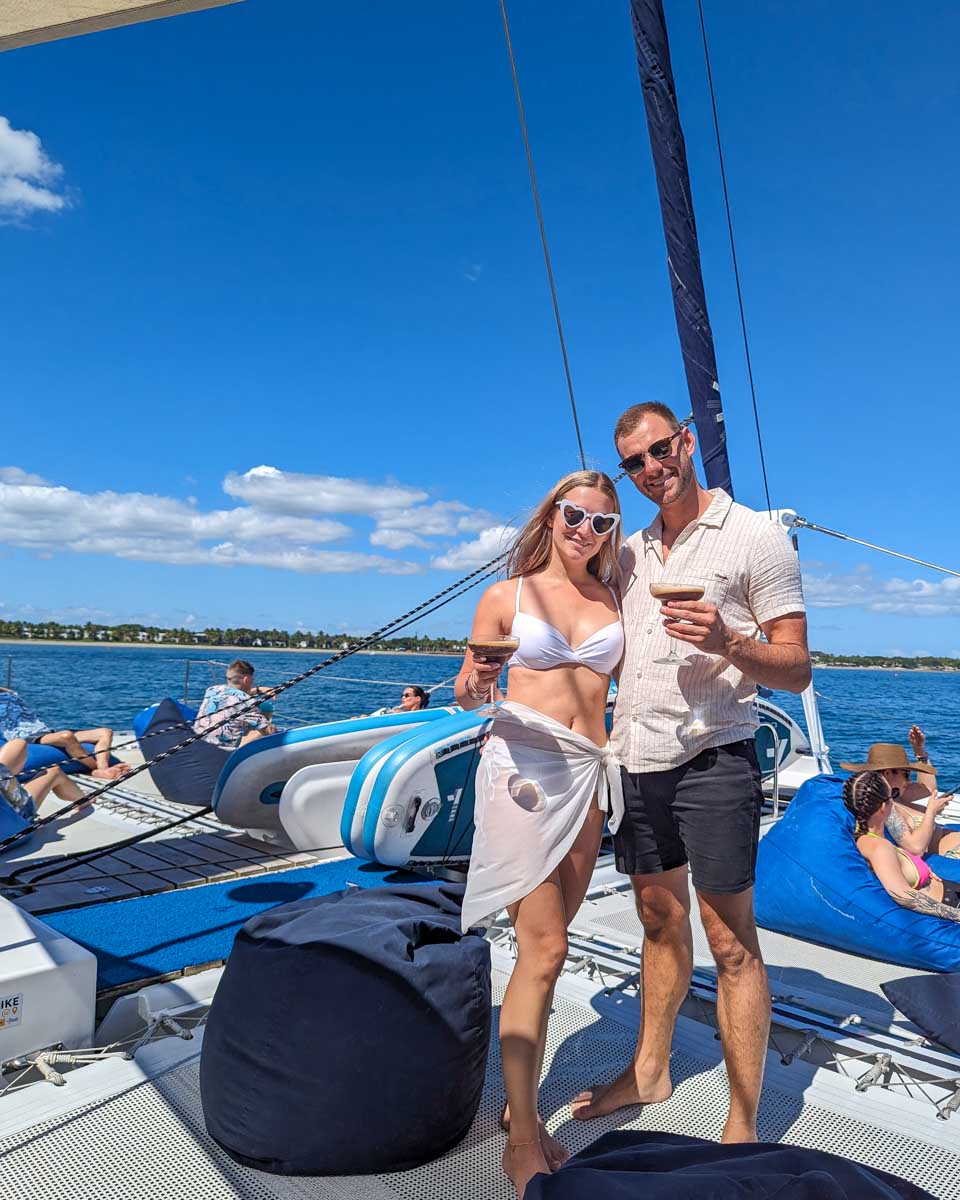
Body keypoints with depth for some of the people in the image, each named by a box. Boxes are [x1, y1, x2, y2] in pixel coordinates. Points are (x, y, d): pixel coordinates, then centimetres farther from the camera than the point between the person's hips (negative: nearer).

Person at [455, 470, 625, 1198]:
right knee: (545, 950, -8)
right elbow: (468, 694, 3)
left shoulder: (611, 600, 12)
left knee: (546, 947, 11)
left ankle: (521, 1104, 27)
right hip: (522, 767, -4)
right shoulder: (507, 596, 2)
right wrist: (475, 687, -18)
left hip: (588, 773, 4)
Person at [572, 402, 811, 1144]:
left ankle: (743, 1127, 16)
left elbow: (797, 670, -7)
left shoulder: (757, 538, -5)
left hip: (712, 760, -6)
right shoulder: (630, 553, 13)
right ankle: (650, 1072, 35)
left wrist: (727, 644, -26)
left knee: (731, 940, 2)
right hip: (635, 761, 6)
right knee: (660, 922, 19)